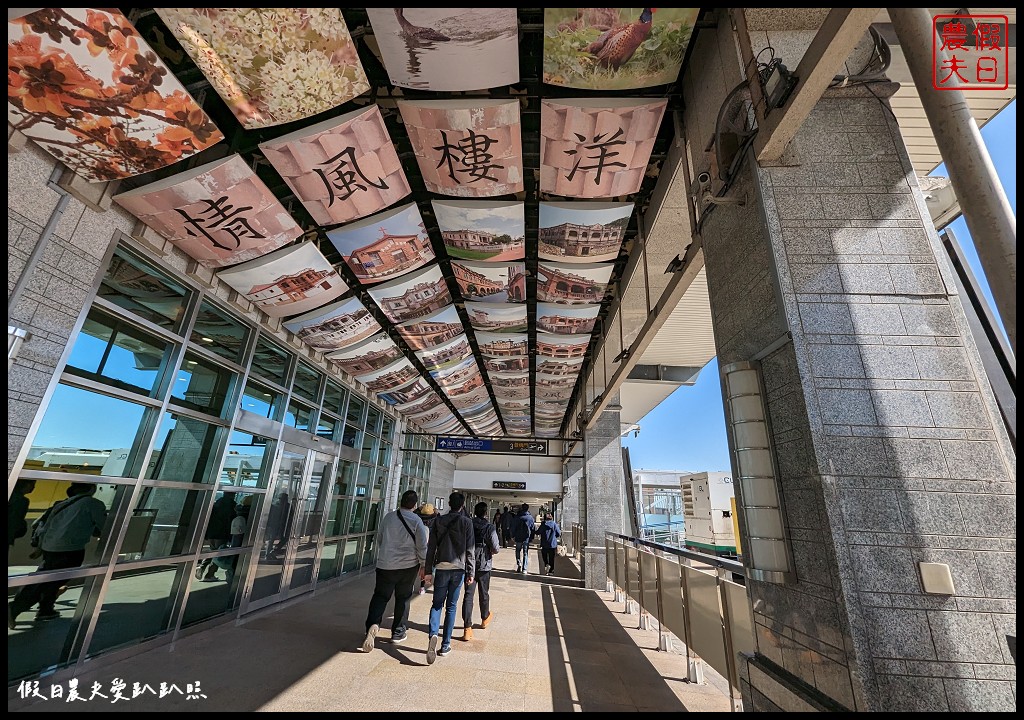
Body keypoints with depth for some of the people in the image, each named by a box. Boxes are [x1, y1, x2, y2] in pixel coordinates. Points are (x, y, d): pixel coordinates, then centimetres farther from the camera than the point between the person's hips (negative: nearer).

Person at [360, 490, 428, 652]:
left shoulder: (388, 517, -1)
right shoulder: (416, 521, -12)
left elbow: (379, 539, 12)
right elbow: (422, 546, -9)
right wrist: (423, 565, 4)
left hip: (385, 564, 2)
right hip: (409, 566, -1)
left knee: (380, 596, 11)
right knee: (403, 598, 15)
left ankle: (373, 625, -11)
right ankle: (398, 632, 24)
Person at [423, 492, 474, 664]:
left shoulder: (439, 521, 0)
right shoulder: (466, 522, -5)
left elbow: (431, 547, 1)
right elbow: (470, 550, -5)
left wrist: (428, 570, 8)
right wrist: (471, 573, 1)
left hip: (441, 567, 1)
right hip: (458, 568, -1)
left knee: (437, 604, 12)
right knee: (451, 606, 12)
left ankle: (433, 635, -11)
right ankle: (445, 645, 16)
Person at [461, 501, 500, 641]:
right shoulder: (490, 527, -14)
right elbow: (495, 548, -16)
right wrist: (490, 552, 6)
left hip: (469, 565, 1)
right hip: (484, 565, -1)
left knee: (468, 594, 5)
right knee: (484, 593, 19)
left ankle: (467, 628, 1)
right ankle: (485, 618, 40)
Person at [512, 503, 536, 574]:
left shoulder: (518, 517, -6)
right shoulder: (530, 517, -4)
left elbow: (513, 527, -2)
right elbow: (533, 528, 3)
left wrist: (513, 536, 6)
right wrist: (532, 537, 12)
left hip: (518, 537, -1)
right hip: (527, 538, 1)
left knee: (518, 551, 19)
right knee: (525, 553, 9)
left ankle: (519, 563, 3)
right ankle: (524, 569, 7)